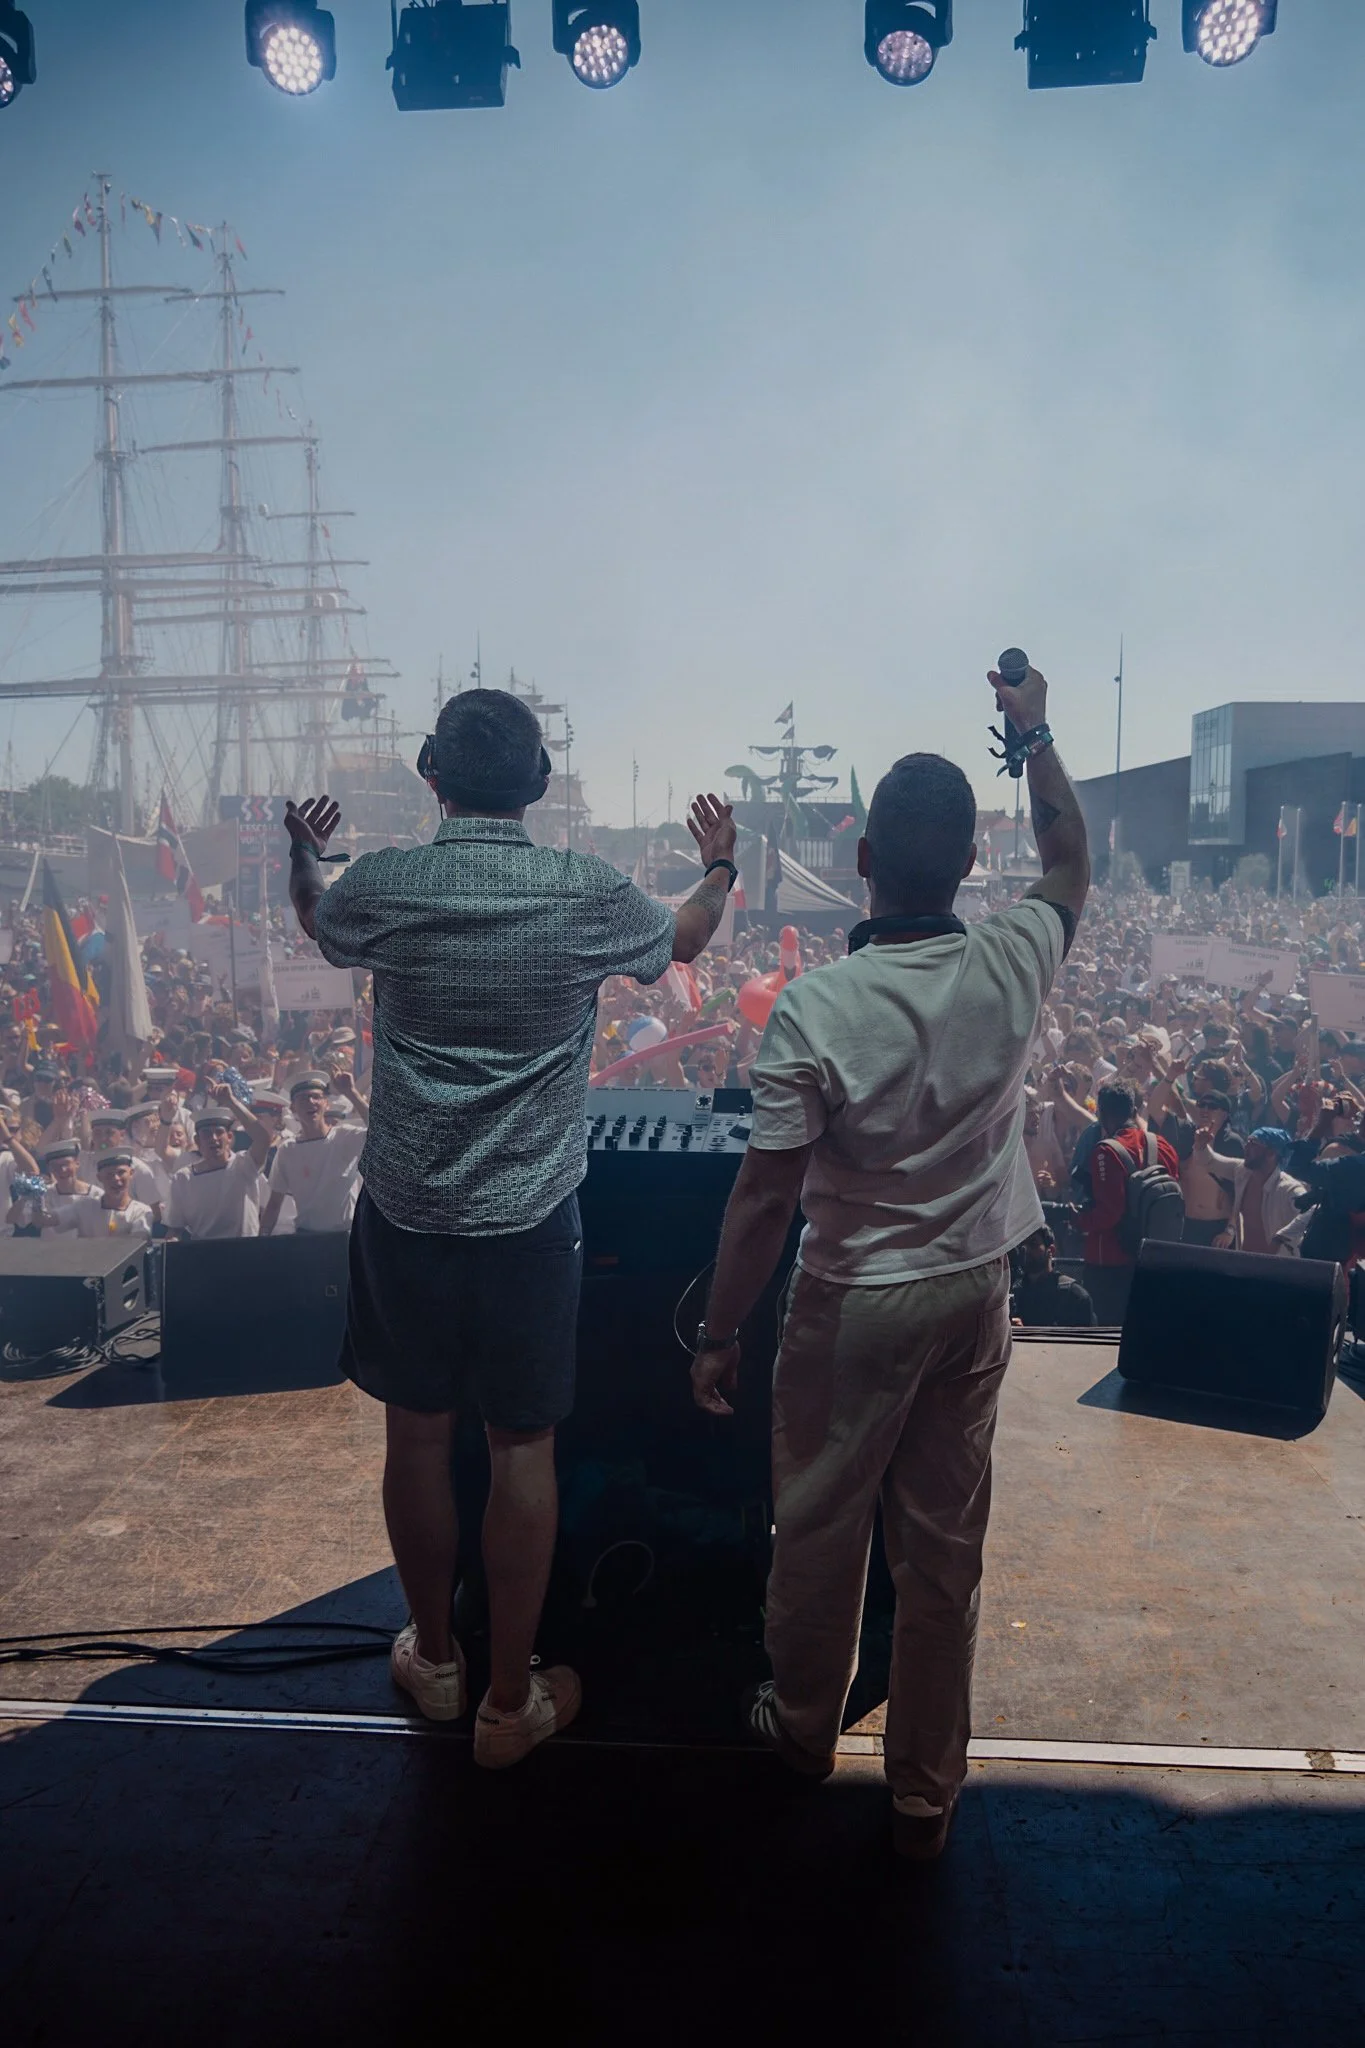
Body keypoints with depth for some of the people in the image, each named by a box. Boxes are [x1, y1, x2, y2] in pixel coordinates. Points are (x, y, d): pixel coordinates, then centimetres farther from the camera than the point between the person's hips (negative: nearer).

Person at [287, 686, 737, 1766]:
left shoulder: (381, 884, -8)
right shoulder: (588, 893, -10)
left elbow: (317, 919, 18)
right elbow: (685, 939, 12)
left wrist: (303, 854, 38)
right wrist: (720, 865, 32)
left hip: (405, 1211, 2)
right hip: (529, 1219, -1)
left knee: (417, 1434, 17)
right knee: (524, 1447, 11)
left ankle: (435, 1658, 37)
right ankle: (512, 1699, 24)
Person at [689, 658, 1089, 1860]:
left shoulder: (814, 1011, -22)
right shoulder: (1014, 967, -12)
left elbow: (766, 1197, -17)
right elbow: (1070, 861, 12)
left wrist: (718, 1335, -6)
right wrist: (1035, 737, 17)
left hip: (855, 1301, -3)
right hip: (976, 1292, 4)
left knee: (823, 1524, 18)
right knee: (945, 1545, 15)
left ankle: (805, 1724, 41)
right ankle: (926, 1789, 31)